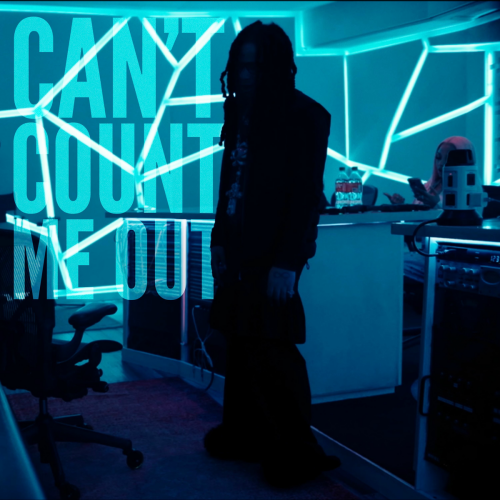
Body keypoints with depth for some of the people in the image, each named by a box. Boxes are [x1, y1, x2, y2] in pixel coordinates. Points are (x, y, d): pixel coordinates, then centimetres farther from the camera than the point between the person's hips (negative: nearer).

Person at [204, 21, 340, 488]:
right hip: (239, 251, 7)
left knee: (270, 351, -2)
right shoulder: (241, 112, 12)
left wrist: (287, 261, -17)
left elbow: (306, 195, -14)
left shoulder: (304, 115, -9)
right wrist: (220, 239, 13)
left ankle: (297, 453, 13)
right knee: (240, 344, 11)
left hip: (273, 256, -7)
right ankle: (243, 434, 26)